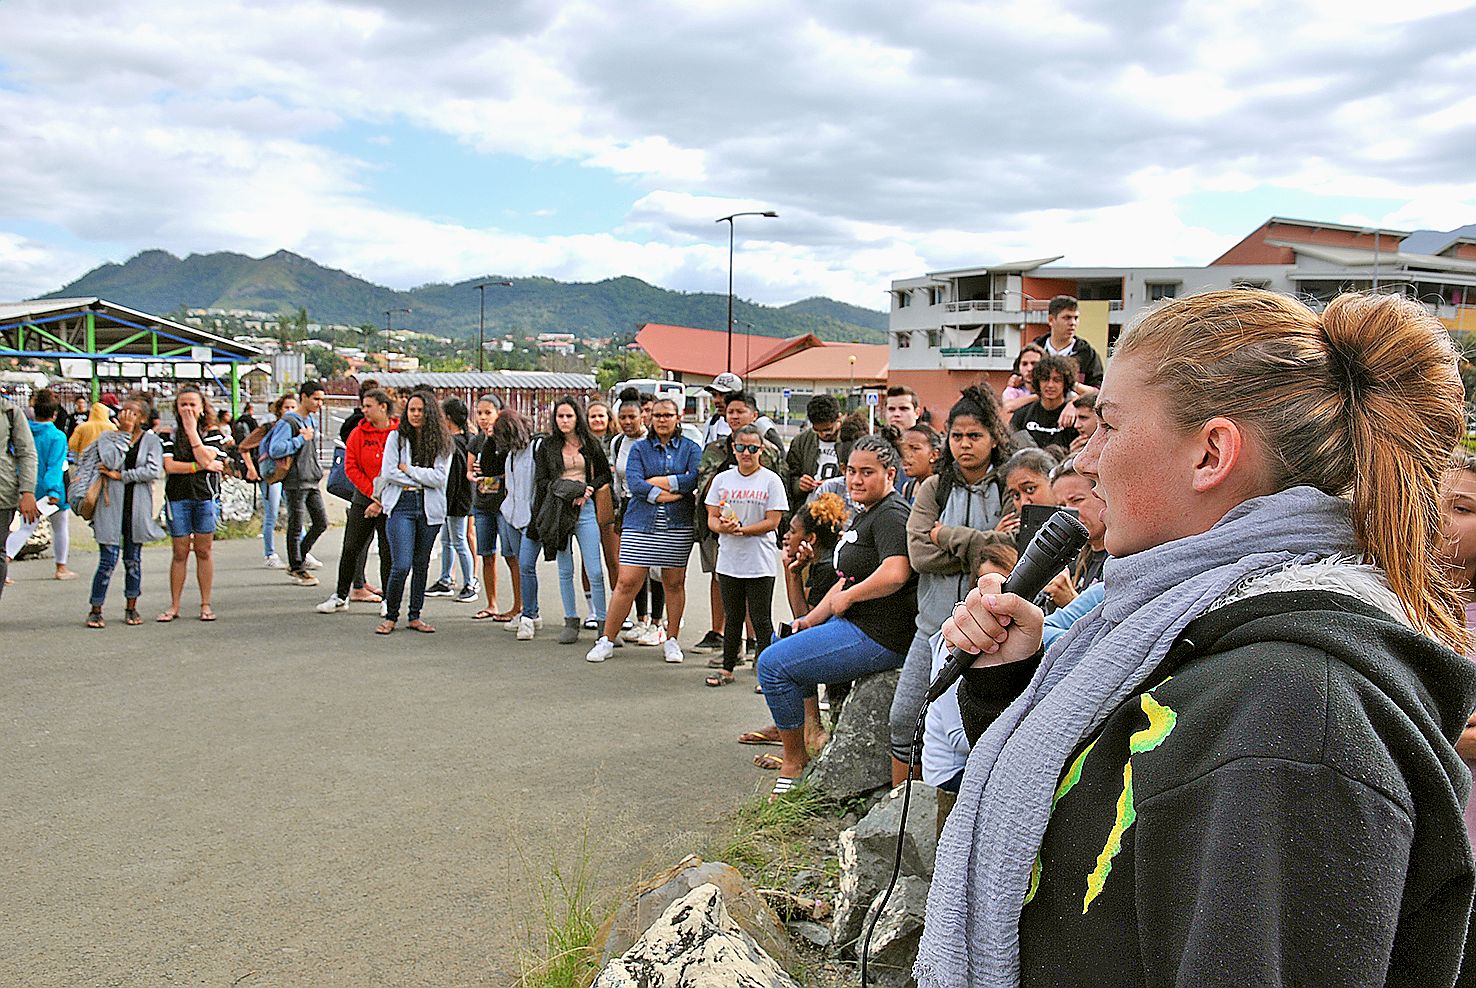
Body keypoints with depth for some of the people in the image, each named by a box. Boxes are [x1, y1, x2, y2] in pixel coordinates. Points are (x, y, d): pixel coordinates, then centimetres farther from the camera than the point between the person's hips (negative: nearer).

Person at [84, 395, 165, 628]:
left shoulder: (151, 440, 6)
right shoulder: (106, 437, 6)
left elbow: (154, 470, -10)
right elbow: (111, 461, -14)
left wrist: (121, 475, -11)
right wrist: (124, 433, -9)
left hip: (138, 507, 1)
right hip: (111, 505, -1)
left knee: (133, 560, 9)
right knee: (108, 560, -5)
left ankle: (131, 608, 20)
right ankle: (95, 609, 6)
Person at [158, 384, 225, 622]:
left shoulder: (211, 432, 5)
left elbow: (205, 458, -12)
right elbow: (169, 466, -8)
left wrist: (192, 431, -9)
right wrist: (202, 466, -11)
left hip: (206, 496, 0)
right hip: (177, 497, 0)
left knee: (204, 551, 4)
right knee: (180, 552, 3)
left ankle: (205, 604, 12)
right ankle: (174, 605, 12)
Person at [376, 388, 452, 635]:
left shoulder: (441, 442, 5)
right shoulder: (396, 437, 5)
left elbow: (440, 478, -6)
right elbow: (388, 472, -4)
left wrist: (407, 469, -6)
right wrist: (422, 479, -4)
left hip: (430, 508, 2)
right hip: (401, 505, -2)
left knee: (421, 564, 9)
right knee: (401, 565, -9)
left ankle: (414, 616, 20)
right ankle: (391, 616, 7)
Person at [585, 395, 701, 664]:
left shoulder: (690, 448, 8)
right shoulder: (639, 448, 9)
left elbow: (696, 478, -10)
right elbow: (634, 482, -6)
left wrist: (659, 482, -9)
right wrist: (666, 495, -13)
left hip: (678, 524, 0)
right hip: (641, 523, 0)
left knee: (674, 583, 6)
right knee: (626, 582, -4)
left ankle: (672, 641, 19)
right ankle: (607, 640, 5)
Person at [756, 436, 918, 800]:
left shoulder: (891, 515, -15)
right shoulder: (863, 515, 17)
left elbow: (894, 574, -32)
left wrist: (845, 598, -18)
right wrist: (811, 620, 9)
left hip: (878, 636, -11)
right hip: (852, 624, 11)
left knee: (773, 663, -15)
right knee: (780, 644, 27)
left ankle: (794, 760, -1)